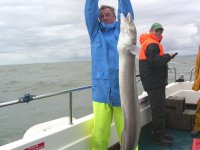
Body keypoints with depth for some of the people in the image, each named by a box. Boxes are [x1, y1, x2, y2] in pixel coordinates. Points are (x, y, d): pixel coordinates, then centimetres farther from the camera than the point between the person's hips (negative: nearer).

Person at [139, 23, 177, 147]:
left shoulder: (148, 43, 21)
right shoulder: (152, 44, -14)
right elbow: (154, 62, -26)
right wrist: (168, 56, -14)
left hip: (156, 82, 11)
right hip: (154, 83, -11)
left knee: (159, 109, 17)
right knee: (158, 110, -5)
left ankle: (160, 133, 27)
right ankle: (158, 137, 5)